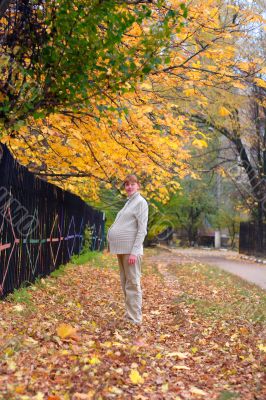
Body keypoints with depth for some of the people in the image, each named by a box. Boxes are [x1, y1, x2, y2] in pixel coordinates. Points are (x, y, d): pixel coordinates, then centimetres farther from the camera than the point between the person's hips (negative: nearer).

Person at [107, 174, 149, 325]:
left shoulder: (141, 202, -6)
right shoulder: (128, 202, 18)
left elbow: (142, 229, -13)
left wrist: (134, 252, -20)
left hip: (130, 249, -9)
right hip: (121, 249, 9)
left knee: (132, 284, -7)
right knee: (125, 284, 13)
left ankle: (134, 320, -3)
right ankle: (130, 316, 22)